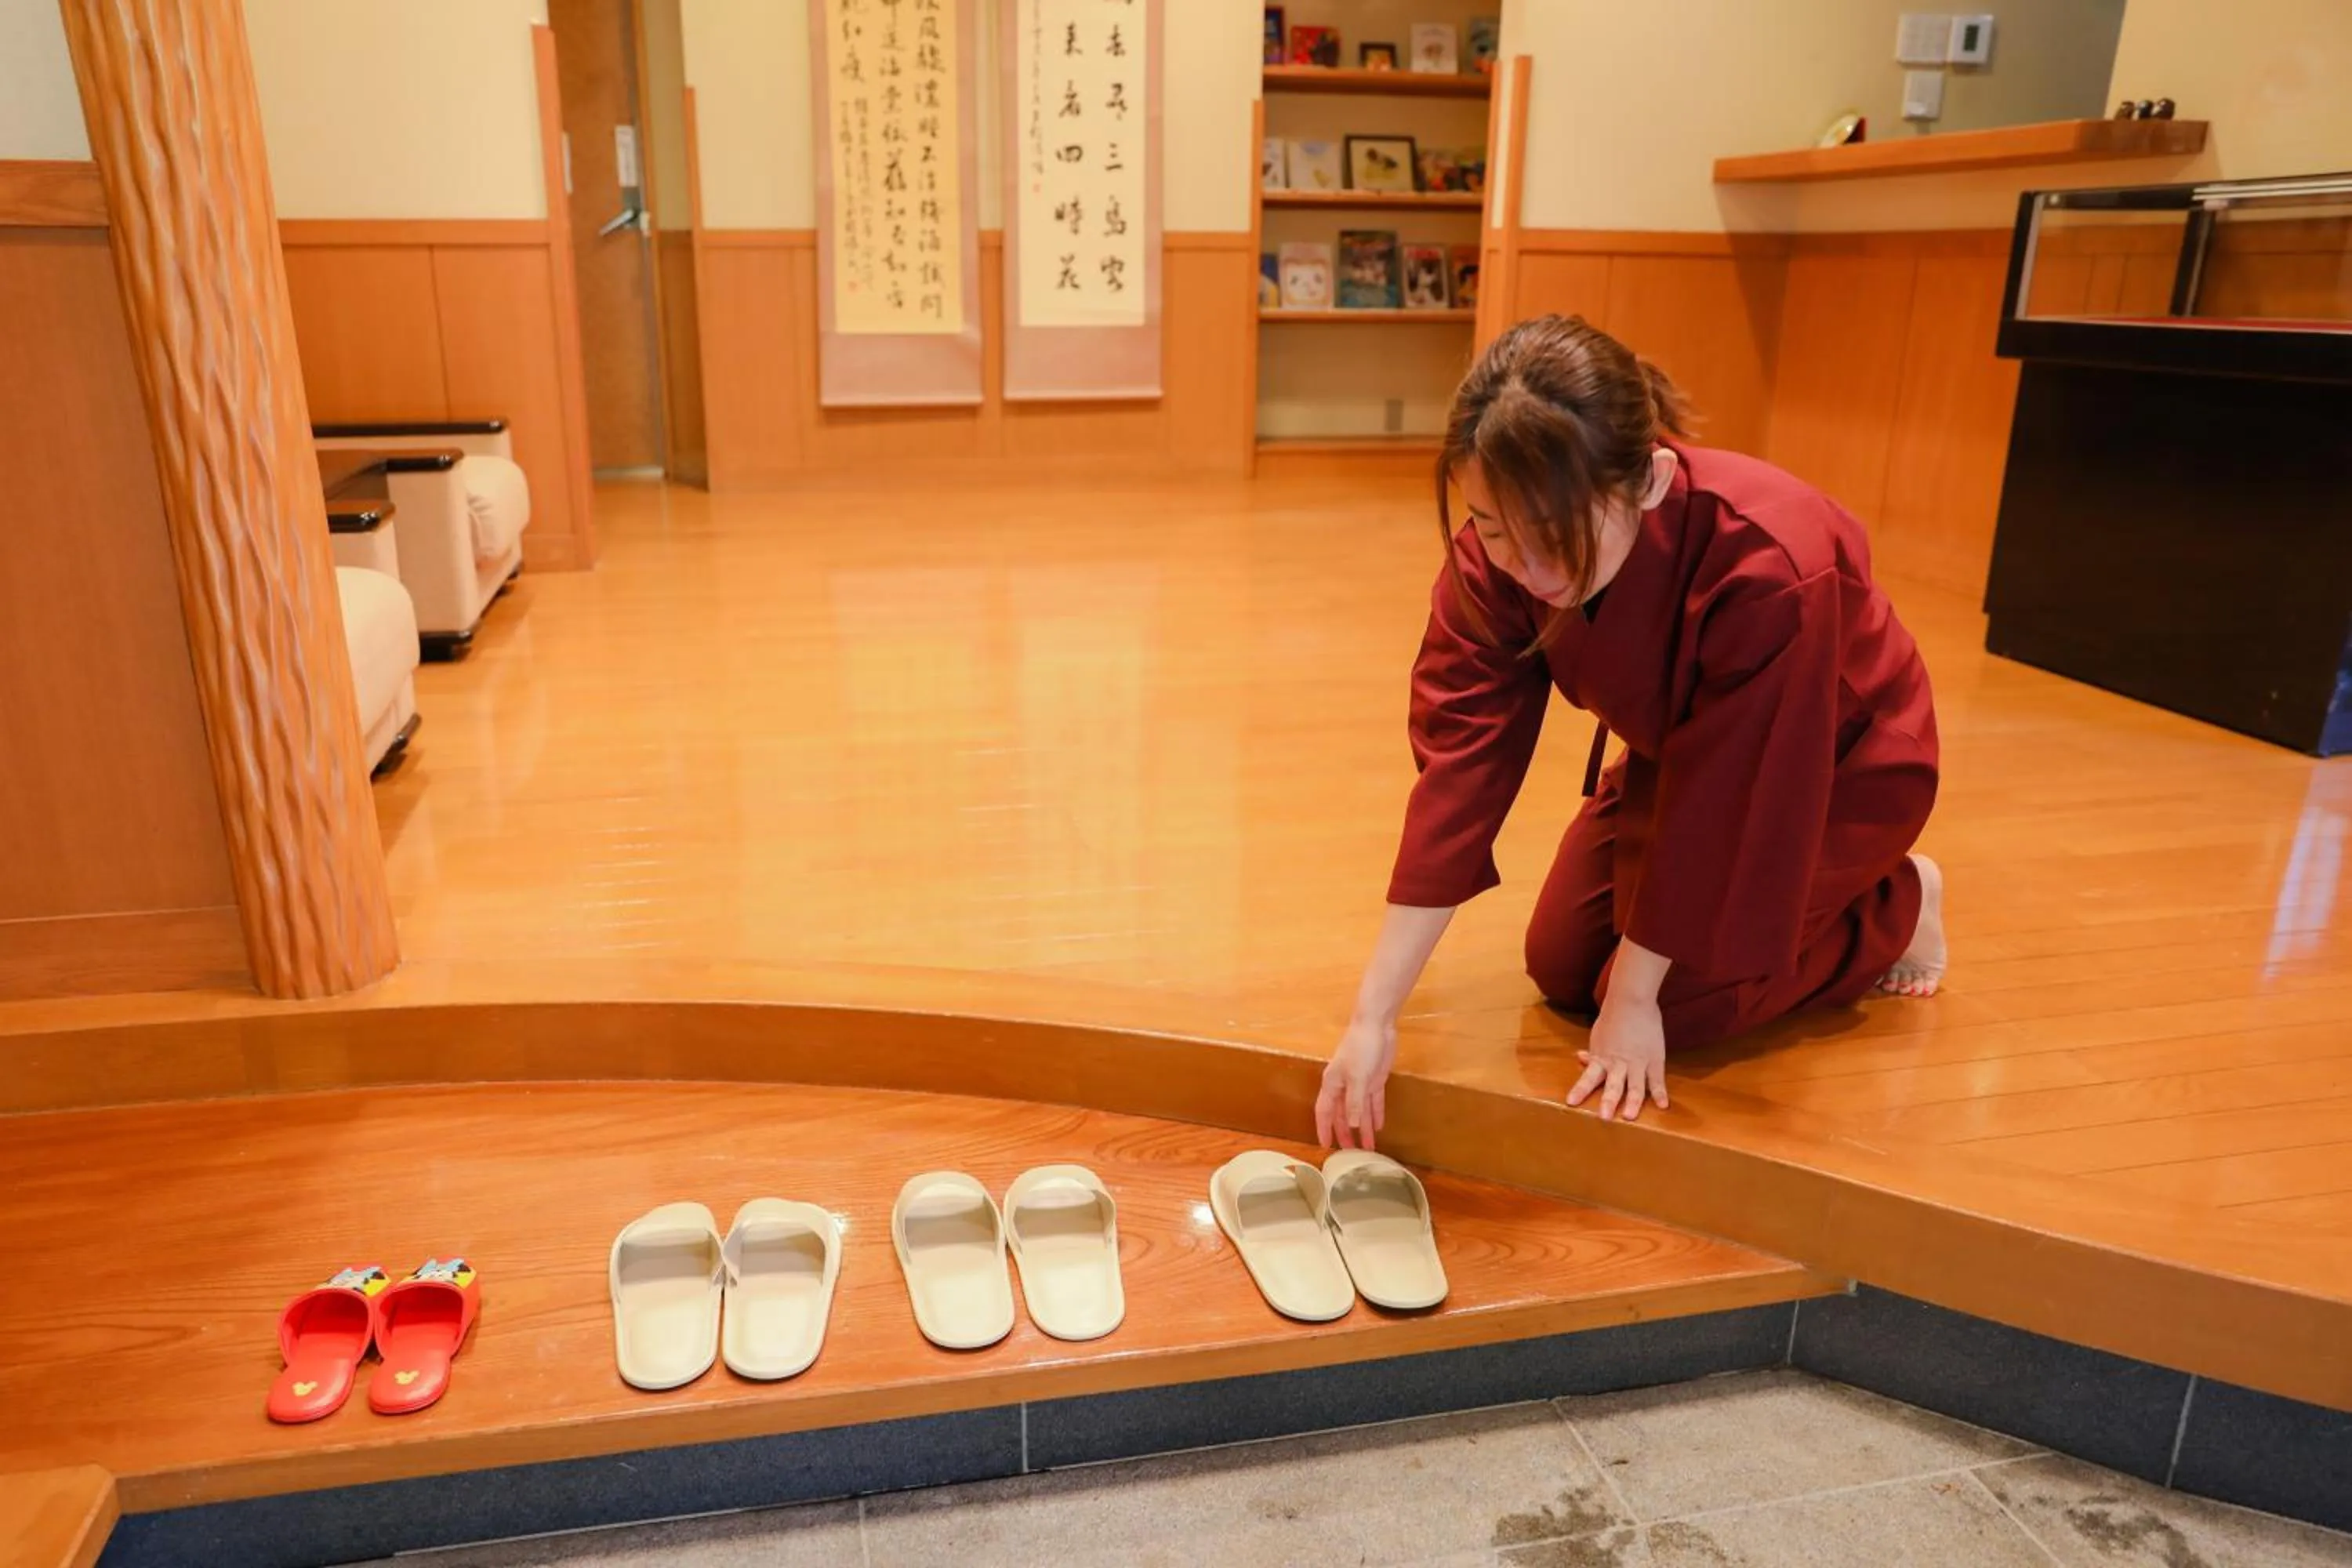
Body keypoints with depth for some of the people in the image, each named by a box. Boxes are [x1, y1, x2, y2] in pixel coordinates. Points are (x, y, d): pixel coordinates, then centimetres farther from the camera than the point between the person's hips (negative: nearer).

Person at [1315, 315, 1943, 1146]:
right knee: (1561, 970, 2)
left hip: (1842, 761, -5)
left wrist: (1637, 996, -21)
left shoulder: (1772, 569, -42)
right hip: (1675, 750, 5)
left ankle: (1898, 901, 13)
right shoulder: (1493, 560, -28)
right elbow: (1460, 765, -28)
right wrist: (1374, 1015, -32)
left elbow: (1724, 802, -31)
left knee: (1682, 1001, -13)